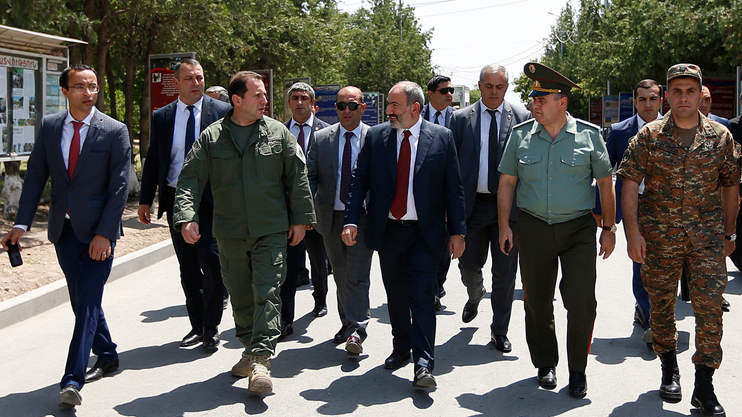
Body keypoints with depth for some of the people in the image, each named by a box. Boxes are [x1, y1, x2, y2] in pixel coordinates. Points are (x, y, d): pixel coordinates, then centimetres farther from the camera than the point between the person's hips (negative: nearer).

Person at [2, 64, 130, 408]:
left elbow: (119, 186, -9)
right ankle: (107, 357, 33)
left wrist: (104, 234, -15)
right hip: (64, 229, 4)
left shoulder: (115, 131, -6)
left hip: (98, 231, -4)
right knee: (81, 299, 14)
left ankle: (72, 381, -7)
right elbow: (36, 177, 5)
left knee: (87, 301, -8)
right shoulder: (49, 127, 5)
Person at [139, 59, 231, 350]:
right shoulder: (161, 117, 9)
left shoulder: (222, 112, 0)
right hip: (175, 198, 4)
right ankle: (197, 325, 23)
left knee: (211, 261, -10)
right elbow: (153, 160, 11)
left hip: (212, 199, -3)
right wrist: (145, 200, 6)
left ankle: (211, 328, 5)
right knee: (188, 268, 10)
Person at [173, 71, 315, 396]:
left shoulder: (278, 133, 4)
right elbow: (190, 179, -1)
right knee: (240, 296, 11)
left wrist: (300, 218, 2)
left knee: (267, 293, -9)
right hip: (230, 233, 2)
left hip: (271, 231, -2)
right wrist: (187, 217, -15)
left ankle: (261, 361, -10)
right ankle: (250, 350, 28)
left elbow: (297, 177, 6)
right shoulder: (211, 137, 3)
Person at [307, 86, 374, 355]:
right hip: (330, 216, 3)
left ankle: (356, 331, -6)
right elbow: (310, 177, 5)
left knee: (358, 275, -8)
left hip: (363, 217, -3)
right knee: (341, 274, 15)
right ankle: (347, 321, 29)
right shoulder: (321, 139, 5)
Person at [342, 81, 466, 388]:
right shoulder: (375, 136, 2)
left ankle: (423, 365, -4)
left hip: (424, 233, -3)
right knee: (395, 294, 15)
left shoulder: (441, 138, -3)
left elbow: (453, 188, -1)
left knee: (422, 296, -6)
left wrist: (458, 231, -4)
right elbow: (359, 181, 3)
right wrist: (351, 221, -8)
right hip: (387, 230, 3)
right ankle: (401, 348, 32)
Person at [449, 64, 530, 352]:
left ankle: (499, 331, 19)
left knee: (505, 273, 4)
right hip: (472, 204, 1)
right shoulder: (461, 118, 4)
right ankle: (475, 297, 45)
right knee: (468, 265, 10)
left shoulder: (522, 118, 2)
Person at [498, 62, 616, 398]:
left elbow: (605, 184, 4)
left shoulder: (589, 135, -2)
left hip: (578, 228, -2)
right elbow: (507, 182, 8)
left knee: (581, 301, -7)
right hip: (533, 228, 2)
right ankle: (545, 364, 27)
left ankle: (577, 369, 13)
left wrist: (609, 228, 2)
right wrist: (504, 226, 3)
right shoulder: (520, 135, 3)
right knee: (537, 301, 8)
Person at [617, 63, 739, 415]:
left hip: (707, 236, 0)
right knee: (661, 305, 10)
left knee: (710, 307, -7)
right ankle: (669, 369, 32)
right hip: (659, 237, 0)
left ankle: (704, 388, 1)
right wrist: (633, 232, -12)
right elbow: (630, 184, -3)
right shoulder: (649, 136, 0)